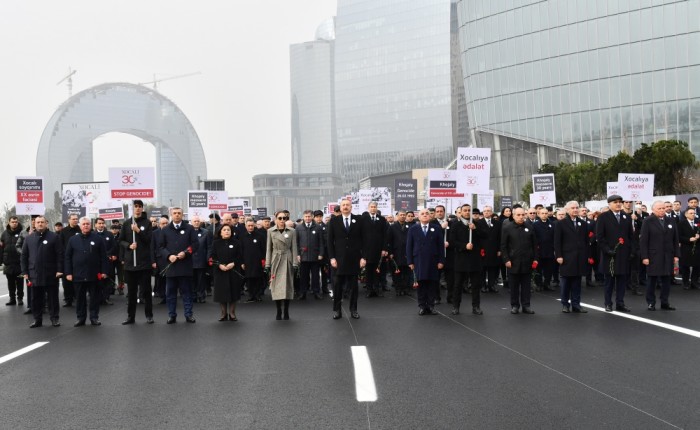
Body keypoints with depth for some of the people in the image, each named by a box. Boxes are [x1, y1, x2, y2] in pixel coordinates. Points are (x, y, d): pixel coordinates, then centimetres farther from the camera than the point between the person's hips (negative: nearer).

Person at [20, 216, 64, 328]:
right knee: (36, 299, 8)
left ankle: (54, 318, 13)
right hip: (34, 274, 3)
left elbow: (60, 255, -6)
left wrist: (59, 270, -12)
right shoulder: (28, 238, 8)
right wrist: (24, 272, 3)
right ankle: (37, 319, 17)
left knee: (53, 298, 5)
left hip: (51, 274, -3)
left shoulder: (54, 237, -2)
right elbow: (23, 256, 9)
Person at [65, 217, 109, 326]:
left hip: (94, 275, -1)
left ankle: (94, 317, 13)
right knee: (80, 298, 7)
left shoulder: (98, 239, 3)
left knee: (95, 297, 4)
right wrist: (68, 273, -1)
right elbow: (68, 257, 6)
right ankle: (80, 318, 16)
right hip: (78, 275, 1)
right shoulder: (73, 240, 6)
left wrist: (104, 271, -5)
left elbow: (103, 256, 1)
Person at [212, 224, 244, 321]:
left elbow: (240, 256, 0)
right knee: (222, 292, 2)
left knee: (233, 291, 1)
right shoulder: (216, 243, 6)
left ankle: (232, 313, 10)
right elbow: (213, 257, 1)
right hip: (220, 271, 0)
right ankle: (223, 313, 12)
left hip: (234, 271, 0)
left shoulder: (236, 242, 4)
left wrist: (233, 263, -16)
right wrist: (219, 265, -14)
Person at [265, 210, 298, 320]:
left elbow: (294, 248, 1)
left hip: (287, 261, 0)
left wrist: (294, 264, -4)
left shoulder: (292, 231, 2)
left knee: (288, 286, 2)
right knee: (276, 287, 0)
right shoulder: (270, 231, 2)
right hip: (276, 261, 0)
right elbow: (268, 249, 3)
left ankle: (286, 311, 11)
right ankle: (278, 311, 8)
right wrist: (268, 264, -1)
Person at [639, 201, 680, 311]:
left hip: (668, 256, 3)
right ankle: (651, 303, 11)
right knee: (652, 280, 3)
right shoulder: (648, 222, -2)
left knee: (666, 280, 4)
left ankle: (665, 303, 13)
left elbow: (675, 239, 10)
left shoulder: (671, 221, 9)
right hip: (653, 256, -3)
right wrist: (644, 256, -12)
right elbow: (643, 240, -6)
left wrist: (676, 255, 5)